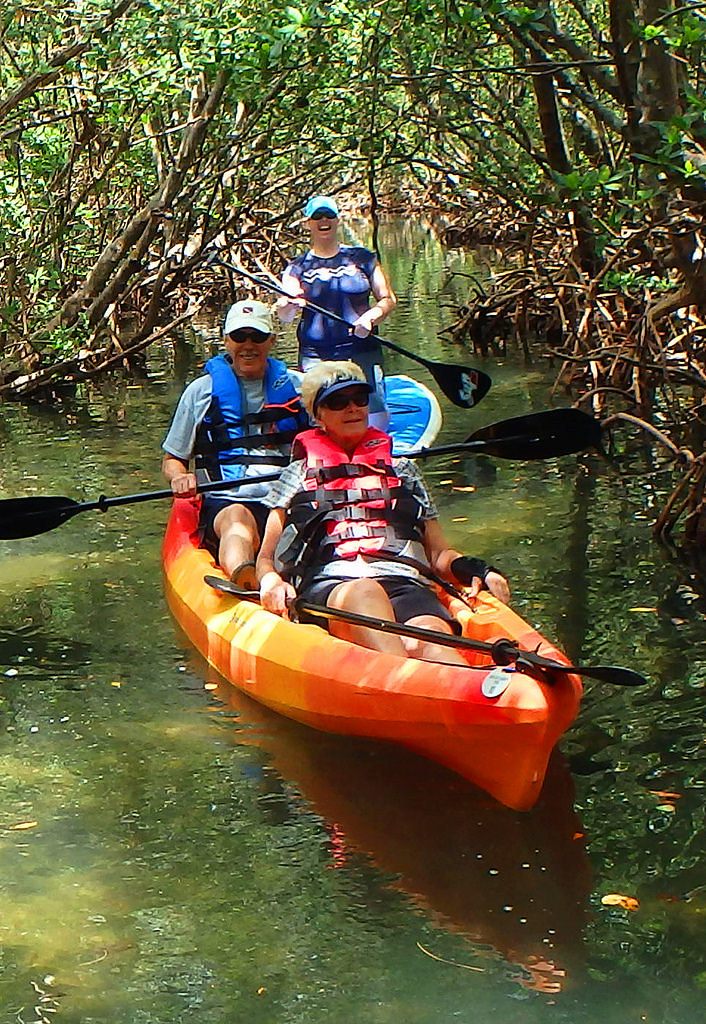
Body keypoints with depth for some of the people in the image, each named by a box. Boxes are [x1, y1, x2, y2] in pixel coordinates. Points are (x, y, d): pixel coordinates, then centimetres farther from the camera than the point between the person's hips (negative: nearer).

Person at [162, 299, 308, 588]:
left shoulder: (295, 387, 21)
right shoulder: (201, 391, 18)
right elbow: (172, 459, 21)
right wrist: (179, 478, -4)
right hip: (225, 501, -2)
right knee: (237, 519, -40)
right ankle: (243, 578, -73)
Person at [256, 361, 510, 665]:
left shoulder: (401, 470, 33)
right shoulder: (298, 474, 28)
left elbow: (438, 554, 28)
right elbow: (266, 557, 21)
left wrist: (475, 570, 5)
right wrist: (271, 581, -4)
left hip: (405, 582, 2)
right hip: (327, 584, -2)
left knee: (427, 641, -36)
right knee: (364, 594, -42)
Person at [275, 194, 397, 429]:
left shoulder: (363, 258, 11)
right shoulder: (297, 268, 8)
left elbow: (388, 299, 11)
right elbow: (285, 317, -4)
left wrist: (370, 317, -9)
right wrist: (286, 306, -27)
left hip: (363, 352, 1)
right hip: (316, 357, -1)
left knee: (376, 424, -7)